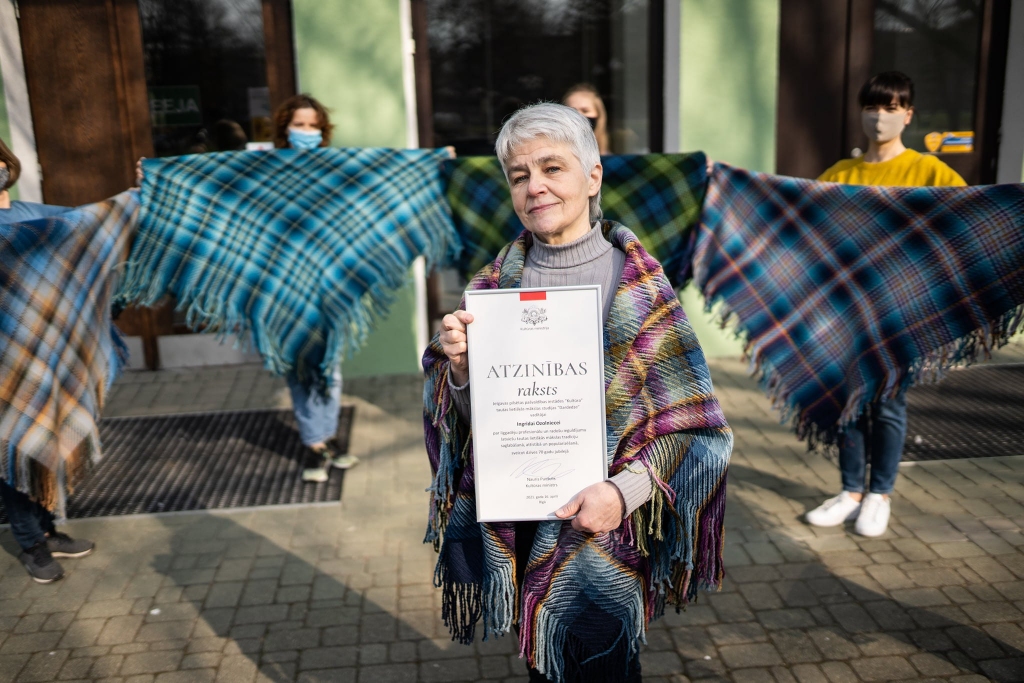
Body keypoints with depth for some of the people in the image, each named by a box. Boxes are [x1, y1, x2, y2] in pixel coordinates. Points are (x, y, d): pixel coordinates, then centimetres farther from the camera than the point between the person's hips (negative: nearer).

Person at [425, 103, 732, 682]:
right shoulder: (500, 280, -1)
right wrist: (458, 364, -18)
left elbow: (691, 422, -11)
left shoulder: (638, 285, -12)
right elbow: (471, 413, 3)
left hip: (600, 527, -3)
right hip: (516, 527, 3)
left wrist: (625, 490, -25)